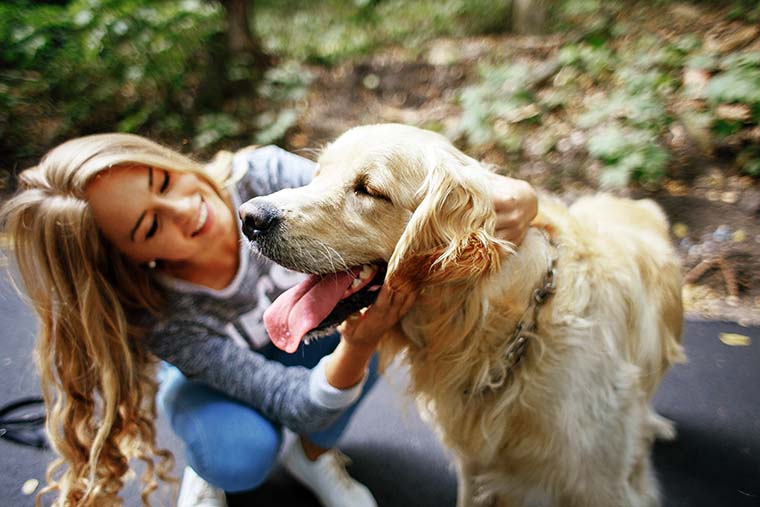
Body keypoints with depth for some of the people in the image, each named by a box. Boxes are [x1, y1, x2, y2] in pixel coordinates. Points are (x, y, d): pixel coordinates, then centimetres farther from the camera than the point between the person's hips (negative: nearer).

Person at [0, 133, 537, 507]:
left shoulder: (257, 175, -32)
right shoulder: (166, 322, -35)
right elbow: (301, 404, -36)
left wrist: (488, 189, -55)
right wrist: (356, 347, -57)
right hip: (211, 379, -2)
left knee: (363, 311, -30)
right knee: (242, 455, -33)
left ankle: (313, 454, 2)